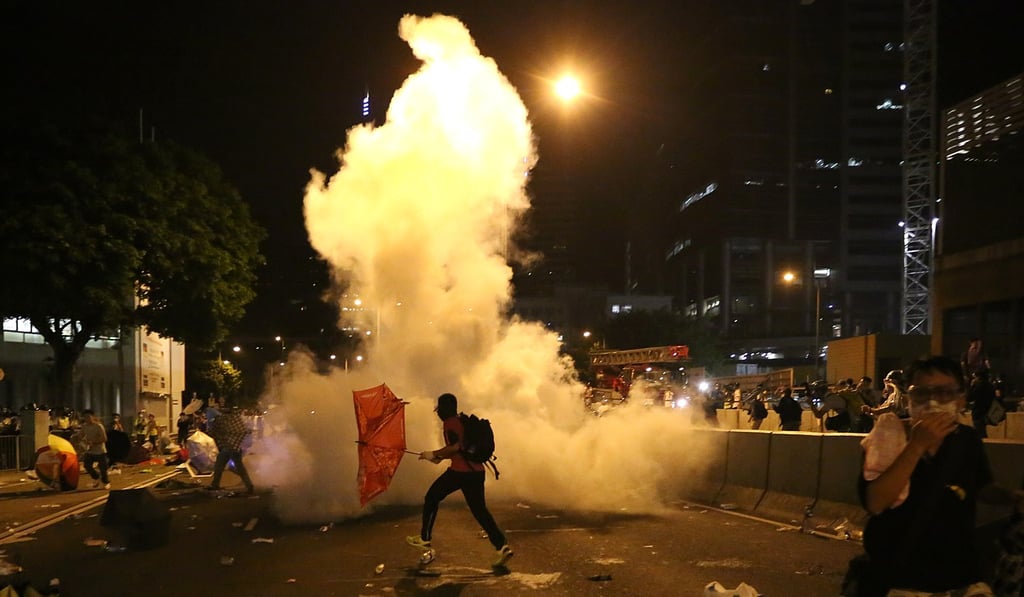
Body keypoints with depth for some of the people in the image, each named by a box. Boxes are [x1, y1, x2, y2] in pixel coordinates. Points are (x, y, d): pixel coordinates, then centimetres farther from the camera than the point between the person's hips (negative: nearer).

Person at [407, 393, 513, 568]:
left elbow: (457, 447, -19)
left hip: (460, 471, -8)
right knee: (479, 509, 8)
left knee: (431, 498, 12)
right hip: (477, 471, 8)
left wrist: (434, 454, -8)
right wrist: (441, 457, 24)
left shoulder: (449, 423, -7)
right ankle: (502, 546, -6)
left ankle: (424, 539, 20)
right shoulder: (464, 421, 21)